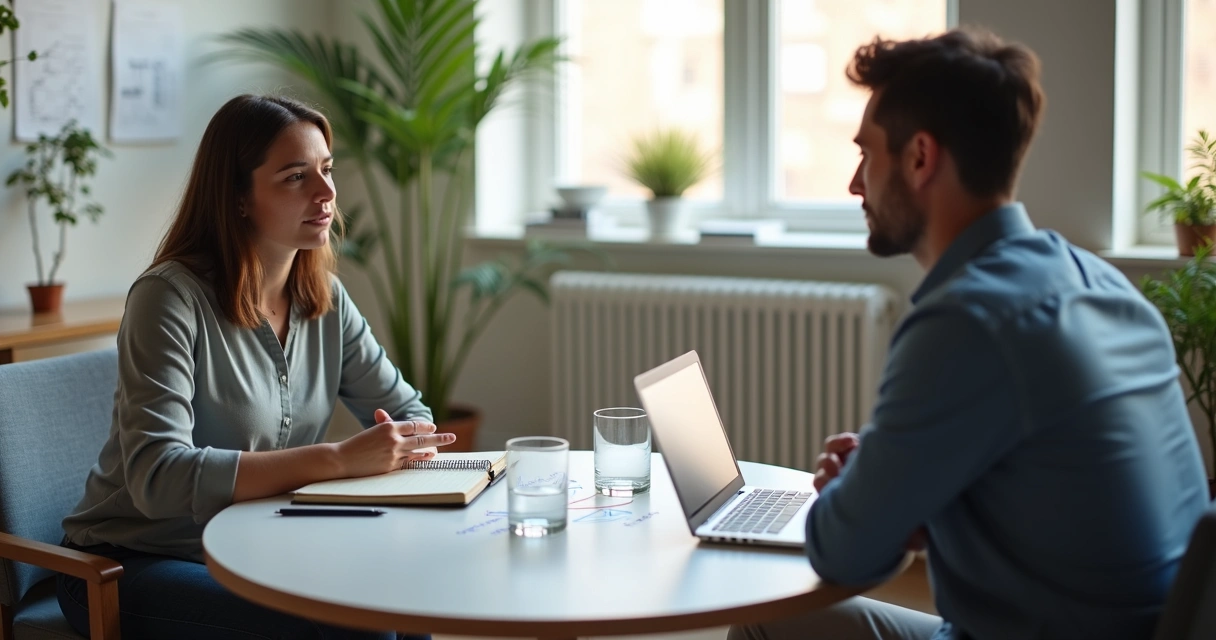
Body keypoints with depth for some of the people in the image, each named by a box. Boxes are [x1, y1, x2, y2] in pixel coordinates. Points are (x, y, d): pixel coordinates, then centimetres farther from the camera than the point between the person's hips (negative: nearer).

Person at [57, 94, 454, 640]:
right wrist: (338, 459, -33)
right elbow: (156, 477, -29)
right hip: (136, 564, -6)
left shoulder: (326, 299, 2)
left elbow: (410, 412, 7)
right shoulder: (171, 297, -18)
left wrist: (398, 447, -18)